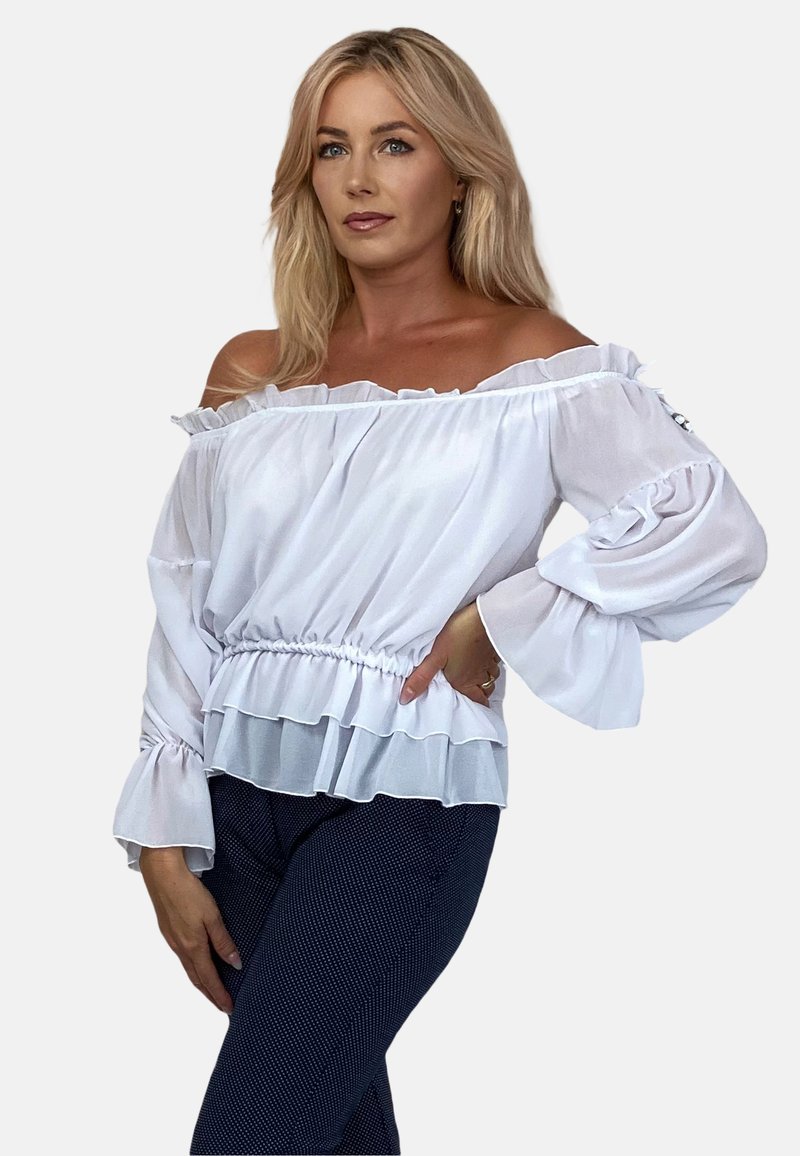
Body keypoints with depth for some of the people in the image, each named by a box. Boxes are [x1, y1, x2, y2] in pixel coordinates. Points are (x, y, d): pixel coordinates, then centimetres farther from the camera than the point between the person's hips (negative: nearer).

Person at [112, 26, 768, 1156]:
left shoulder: (531, 361, -4)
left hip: (404, 800, -4)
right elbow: (183, 606, 7)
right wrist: (166, 843, 2)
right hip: (242, 788, 4)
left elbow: (716, 530, -18)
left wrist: (499, 625, -14)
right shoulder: (254, 373, 8)